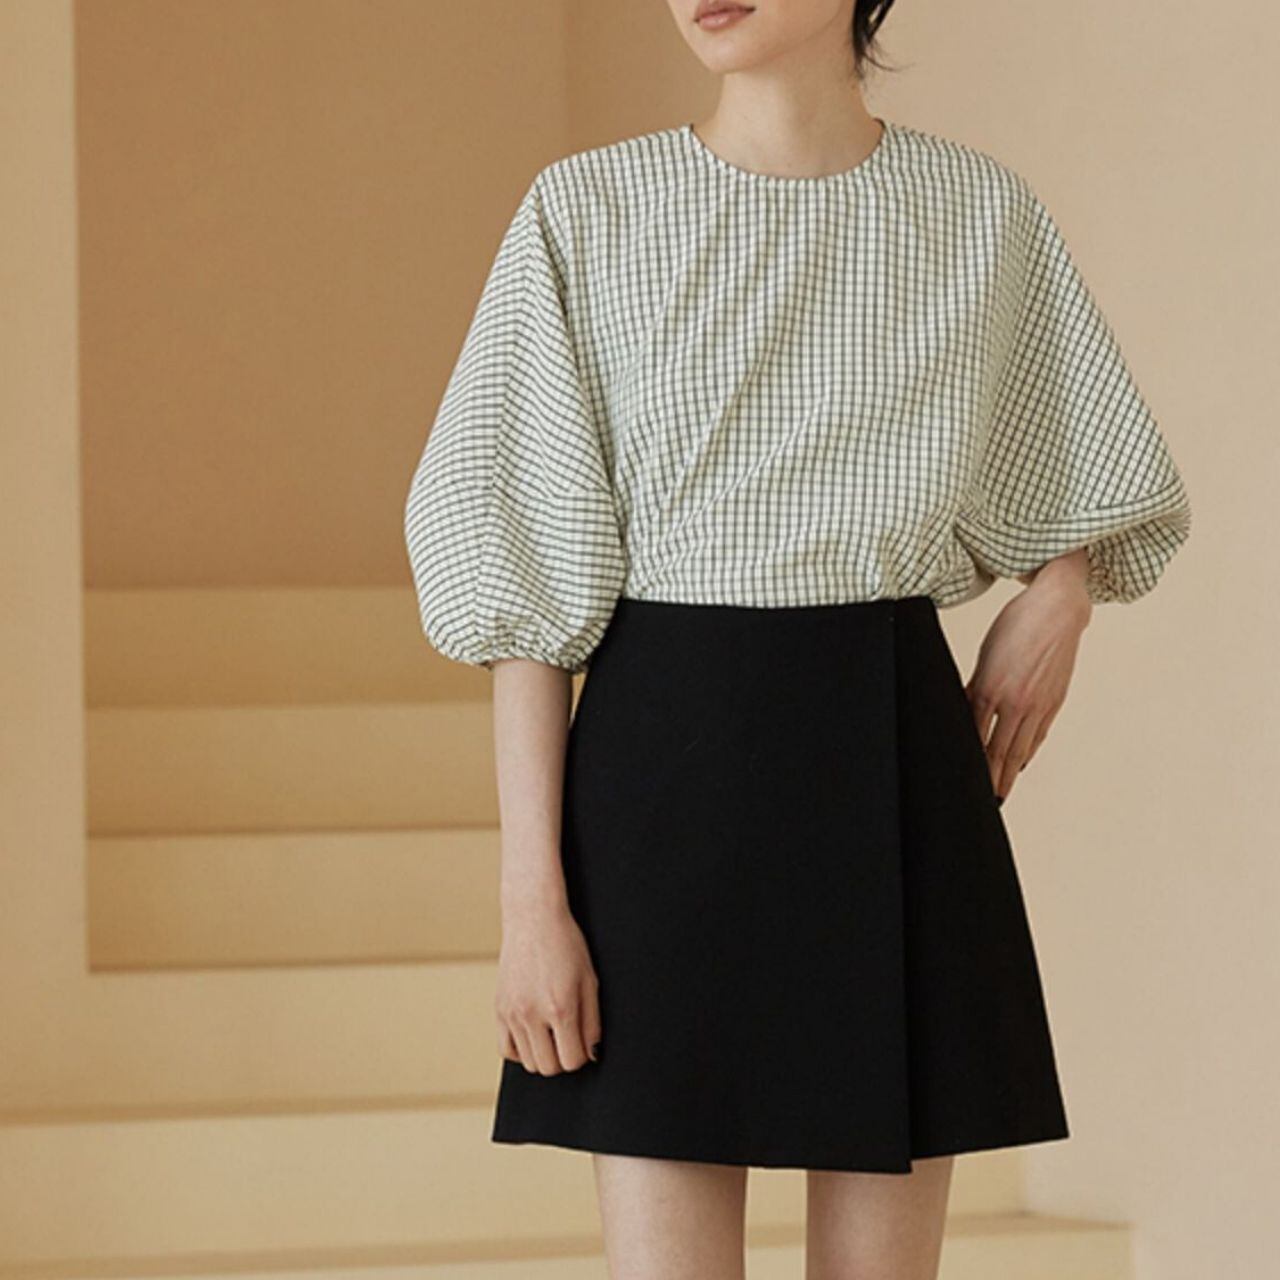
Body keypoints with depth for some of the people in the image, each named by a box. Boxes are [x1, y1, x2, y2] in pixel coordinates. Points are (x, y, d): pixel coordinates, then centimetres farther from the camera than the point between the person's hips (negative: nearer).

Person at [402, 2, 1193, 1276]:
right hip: (670, 760, -2)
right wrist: (530, 896, -9)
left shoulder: (985, 212, 5)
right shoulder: (586, 213, -1)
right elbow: (526, 573, -3)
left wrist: (1059, 592, -1)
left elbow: (1102, 491, 21)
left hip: (899, 775, 2)